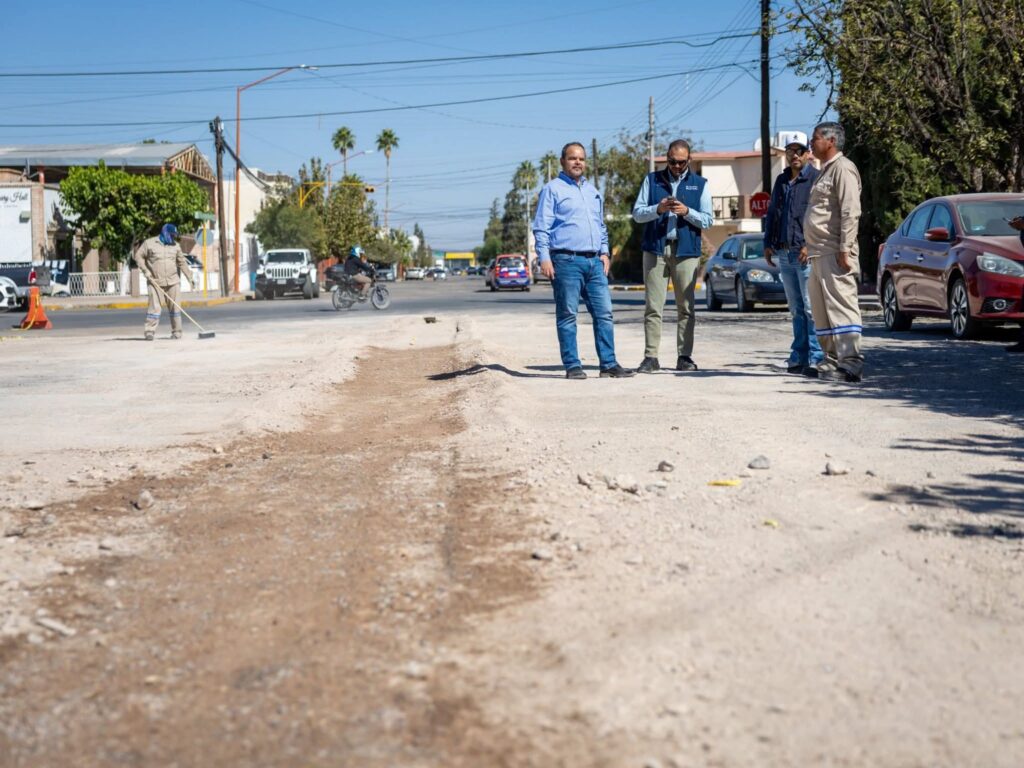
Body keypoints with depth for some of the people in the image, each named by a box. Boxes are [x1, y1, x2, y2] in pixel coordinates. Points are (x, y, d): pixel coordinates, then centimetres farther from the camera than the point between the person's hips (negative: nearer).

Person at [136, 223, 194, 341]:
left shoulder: (175, 245, 11)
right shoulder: (149, 243, 1)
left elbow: (182, 263, 13)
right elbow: (138, 256, 2)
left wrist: (190, 278, 10)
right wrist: (145, 271, -8)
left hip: (172, 282, 3)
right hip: (155, 282, -3)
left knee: (174, 307, 4)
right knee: (154, 307, -8)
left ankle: (176, 332, 11)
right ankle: (150, 332, -4)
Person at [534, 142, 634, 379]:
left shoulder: (592, 191, 21)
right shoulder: (553, 189, 2)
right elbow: (541, 227, -3)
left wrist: (604, 252, 15)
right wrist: (544, 258, -13)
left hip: (594, 262, 6)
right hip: (566, 260, -6)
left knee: (604, 313, 0)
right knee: (567, 315, -3)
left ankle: (609, 364, 3)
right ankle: (572, 366, 1)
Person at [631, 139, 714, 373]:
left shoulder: (700, 184, 10)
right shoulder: (652, 180, 11)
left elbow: (707, 220, 5)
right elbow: (637, 213, 5)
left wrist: (686, 211, -13)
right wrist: (658, 209, -13)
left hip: (686, 251, 0)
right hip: (655, 249, 0)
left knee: (685, 307, 1)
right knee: (653, 307, -3)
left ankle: (685, 357, 6)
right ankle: (650, 357, -2)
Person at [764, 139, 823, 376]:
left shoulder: (816, 179, -4)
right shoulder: (781, 181, 18)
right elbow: (771, 214, 25)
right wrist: (768, 243, 15)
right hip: (785, 254, 7)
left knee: (812, 308, -9)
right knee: (796, 309, 11)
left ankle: (815, 358, -9)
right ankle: (799, 357, 15)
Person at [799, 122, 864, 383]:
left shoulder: (842, 168, -9)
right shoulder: (825, 170, 23)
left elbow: (850, 213, -18)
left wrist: (845, 250, -23)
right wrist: (809, 245, 25)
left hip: (834, 254, -10)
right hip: (819, 254, 10)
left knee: (841, 305, -12)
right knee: (821, 309, 11)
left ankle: (850, 363, -14)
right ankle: (832, 361, 17)